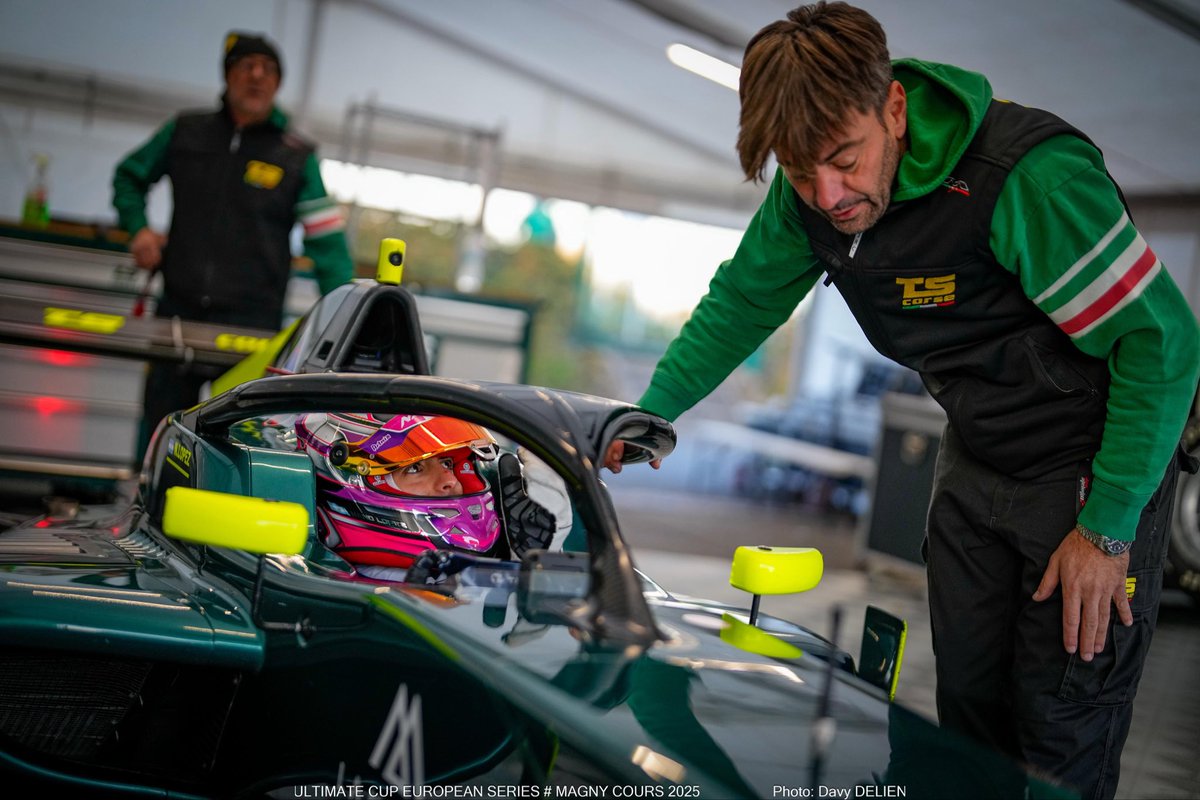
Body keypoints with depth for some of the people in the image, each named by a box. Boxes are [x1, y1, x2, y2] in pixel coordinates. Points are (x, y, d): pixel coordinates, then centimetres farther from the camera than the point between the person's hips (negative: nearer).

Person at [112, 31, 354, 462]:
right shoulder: (185, 132, 6)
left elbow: (327, 242, -2)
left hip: (251, 319, -2)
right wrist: (138, 226, 2)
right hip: (178, 309, 3)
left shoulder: (297, 157, 1)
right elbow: (129, 176, 21)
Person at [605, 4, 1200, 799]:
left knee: (1062, 730, 0)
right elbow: (742, 302, 8)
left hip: (1093, 465, -6)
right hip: (976, 457, 6)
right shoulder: (811, 194, -10)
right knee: (968, 698, 14)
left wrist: (1108, 528, -21)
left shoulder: (1026, 176, -31)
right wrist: (650, 412, 5)